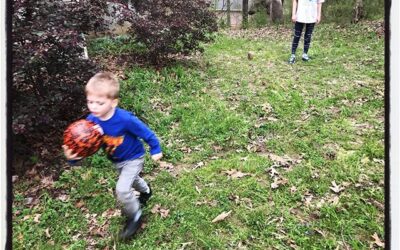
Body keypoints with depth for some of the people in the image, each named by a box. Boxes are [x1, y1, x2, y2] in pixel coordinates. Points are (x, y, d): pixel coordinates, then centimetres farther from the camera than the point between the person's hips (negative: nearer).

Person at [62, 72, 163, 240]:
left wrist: (156, 150, -11)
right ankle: (146, 191, 67)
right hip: (116, 160, 7)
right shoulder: (91, 121, -24)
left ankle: (135, 217, 12)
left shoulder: (125, 119, -38)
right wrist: (72, 156, -38)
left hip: (133, 158, -6)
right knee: (131, 180, 32)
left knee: (122, 190, -18)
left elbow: (146, 133, -23)